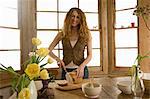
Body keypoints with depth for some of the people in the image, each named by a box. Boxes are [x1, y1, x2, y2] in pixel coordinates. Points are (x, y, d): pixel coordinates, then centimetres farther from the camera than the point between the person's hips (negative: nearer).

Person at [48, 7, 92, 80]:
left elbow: (89, 55, -2)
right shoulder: (62, 34, -1)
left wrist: (82, 66, -17)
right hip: (66, 70, 1)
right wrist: (58, 59, -13)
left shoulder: (86, 34, -2)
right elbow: (49, 50, 3)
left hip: (81, 70, 0)